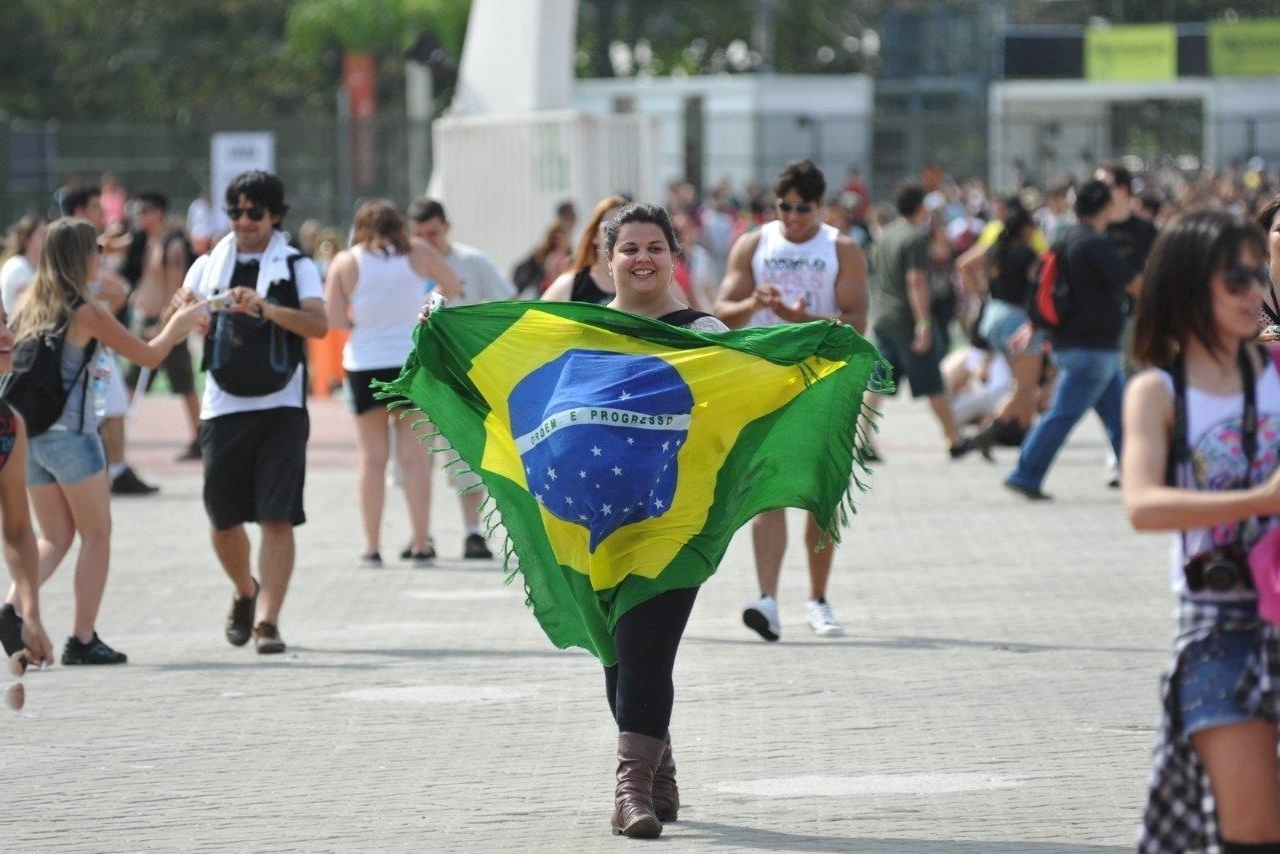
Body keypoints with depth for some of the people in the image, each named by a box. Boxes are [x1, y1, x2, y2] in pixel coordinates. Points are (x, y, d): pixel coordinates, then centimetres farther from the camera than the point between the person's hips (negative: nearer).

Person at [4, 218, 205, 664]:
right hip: (71, 434, -6)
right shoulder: (86, 312, -11)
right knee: (96, 536, 6)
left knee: (54, 538, 14)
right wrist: (178, 324, 15)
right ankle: (82, 639, 3)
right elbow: (148, 355, -4)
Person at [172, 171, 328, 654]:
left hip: (281, 408, -3)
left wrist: (266, 308, -28)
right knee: (223, 520, 8)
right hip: (224, 408, 3)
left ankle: (267, 620, -11)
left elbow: (319, 325, -13)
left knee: (277, 519, -10)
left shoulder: (296, 266, 2)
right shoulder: (210, 265, 10)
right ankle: (246, 593, 34)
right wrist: (184, 311, -18)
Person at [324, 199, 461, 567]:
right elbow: (453, 287, 10)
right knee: (414, 456, 4)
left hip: (364, 367, 0)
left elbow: (333, 319, -7)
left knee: (372, 458, 6)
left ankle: (371, 547, 4)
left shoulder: (345, 263, -4)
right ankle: (421, 544, 2)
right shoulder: (417, 252, -1)